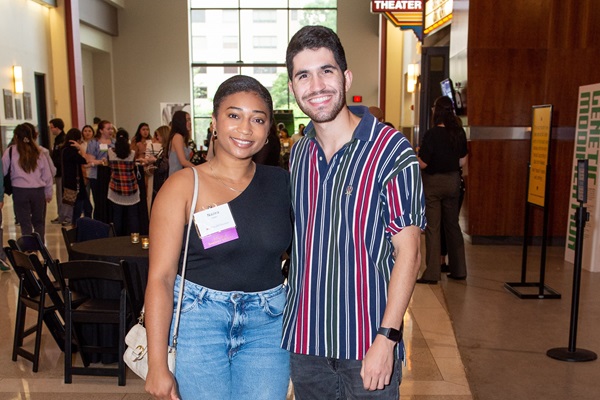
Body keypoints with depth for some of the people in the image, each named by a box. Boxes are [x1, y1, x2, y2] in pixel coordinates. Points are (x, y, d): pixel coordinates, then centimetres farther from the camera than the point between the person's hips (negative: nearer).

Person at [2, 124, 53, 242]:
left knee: (25, 223, 5)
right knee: (38, 222, 15)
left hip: (20, 190, -2)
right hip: (38, 190, 2)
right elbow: (47, 174, 10)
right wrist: (48, 193, 18)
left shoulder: (10, 151, -1)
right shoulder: (38, 152, 7)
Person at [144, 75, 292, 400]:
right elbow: (160, 277, -10)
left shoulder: (281, 182, 2)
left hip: (268, 324, 3)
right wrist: (157, 366, -12)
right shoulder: (183, 186, -7)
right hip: (198, 320, -2)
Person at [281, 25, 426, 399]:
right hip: (304, 338, 5)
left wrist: (386, 339, -16)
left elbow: (408, 252, -13)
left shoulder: (391, 150, -13)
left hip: (368, 343, -5)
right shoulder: (298, 153, 4)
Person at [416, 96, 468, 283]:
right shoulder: (459, 133, -2)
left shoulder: (432, 134, -18)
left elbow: (422, 163, -16)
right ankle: (459, 270, 24)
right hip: (453, 181, 5)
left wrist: (418, 153, 3)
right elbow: (462, 161, 5)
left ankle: (432, 273, 5)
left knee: (432, 227, 1)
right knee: (452, 224, 16)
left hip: (433, 182, -5)